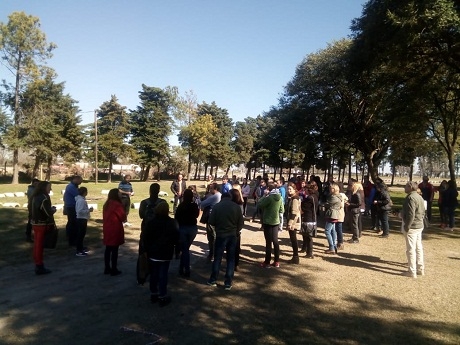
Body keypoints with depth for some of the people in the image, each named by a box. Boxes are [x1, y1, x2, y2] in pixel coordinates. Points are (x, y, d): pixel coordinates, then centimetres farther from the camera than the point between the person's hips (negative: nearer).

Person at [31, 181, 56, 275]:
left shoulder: (35, 197, 9)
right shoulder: (44, 198, -19)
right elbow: (48, 212, -21)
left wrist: (51, 209, 8)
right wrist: (53, 209, -1)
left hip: (35, 223, 9)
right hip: (42, 224, -9)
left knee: (37, 244, 13)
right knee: (40, 245, -1)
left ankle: (38, 265, 22)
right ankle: (40, 267, 7)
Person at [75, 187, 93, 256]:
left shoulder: (81, 199, 11)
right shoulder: (81, 200, -21)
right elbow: (80, 211, -27)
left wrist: (88, 210, 11)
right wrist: (88, 210, -21)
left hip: (82, 218, 11)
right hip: (81, 219, -11)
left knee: (82, 233, 19)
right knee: (81, 234, -6)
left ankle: (81, 248, 32)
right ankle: (79, 251, -1)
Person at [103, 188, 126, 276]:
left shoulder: (106, 204, 9)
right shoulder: (117, 204, -16)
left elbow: (105, 217, 16)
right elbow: (123, 217, -11)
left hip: (107, 229, 8)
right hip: (115, 230, -8)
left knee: (108, 249, 14)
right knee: (114, 250, 0)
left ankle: (107, 268, 21)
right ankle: (114, 270, 6)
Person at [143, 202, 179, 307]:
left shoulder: (150, 223, -3)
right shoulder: (173, 223, -9)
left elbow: (146, 238, -2)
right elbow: (176, 238, -6)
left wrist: (148, 249, 9)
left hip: (153, 252, 3)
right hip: (166, 253, -2)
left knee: (154, 274, 13)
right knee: (163, 274, 2)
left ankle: (153, 294, 24)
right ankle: (162, 297, 7)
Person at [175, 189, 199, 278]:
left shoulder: (181, 206, -15)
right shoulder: (195, 206, -6)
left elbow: (176, 217, -8)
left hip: (182, 228, -3)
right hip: (193, 228, 3)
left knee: (185, 249, 5)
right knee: (186, 248, 19)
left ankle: (187, 271, 5)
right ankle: (182, 268, 30)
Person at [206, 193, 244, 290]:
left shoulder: (216, 206, -6)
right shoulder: (237, 207, -3)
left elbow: (211, 222, -5)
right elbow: (241, 223, -1)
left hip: (220, 235, -1)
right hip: (232, 235, 1)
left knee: (217, 258, 11)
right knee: (231, 259, 8)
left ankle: (213, 280, 18)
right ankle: (228, 282, 9)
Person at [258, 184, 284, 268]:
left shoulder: (269, 197, -17)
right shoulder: (279, 197, 3)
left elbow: (259, 204, -11)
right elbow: (282, 210, 9)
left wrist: (264, 195, -4)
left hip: (268, 222, -6)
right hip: (276, 222, 6)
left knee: (268, 242, -1)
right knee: (275, 241, 12)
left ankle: (267, 262, 6)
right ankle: (276, 262, 17)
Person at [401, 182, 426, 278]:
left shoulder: (410, 198, -19)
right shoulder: (419, 197, 11)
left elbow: (410, 215, -24)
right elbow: (423, 212, 17)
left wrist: (406, 227, -18)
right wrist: (420, 221, 19)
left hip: (412, 227, -10)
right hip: (419, 226, 10)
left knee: (411, 249, -2)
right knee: (418, 247, 16)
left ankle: (412, 272, 5)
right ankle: (420, 269, 25)